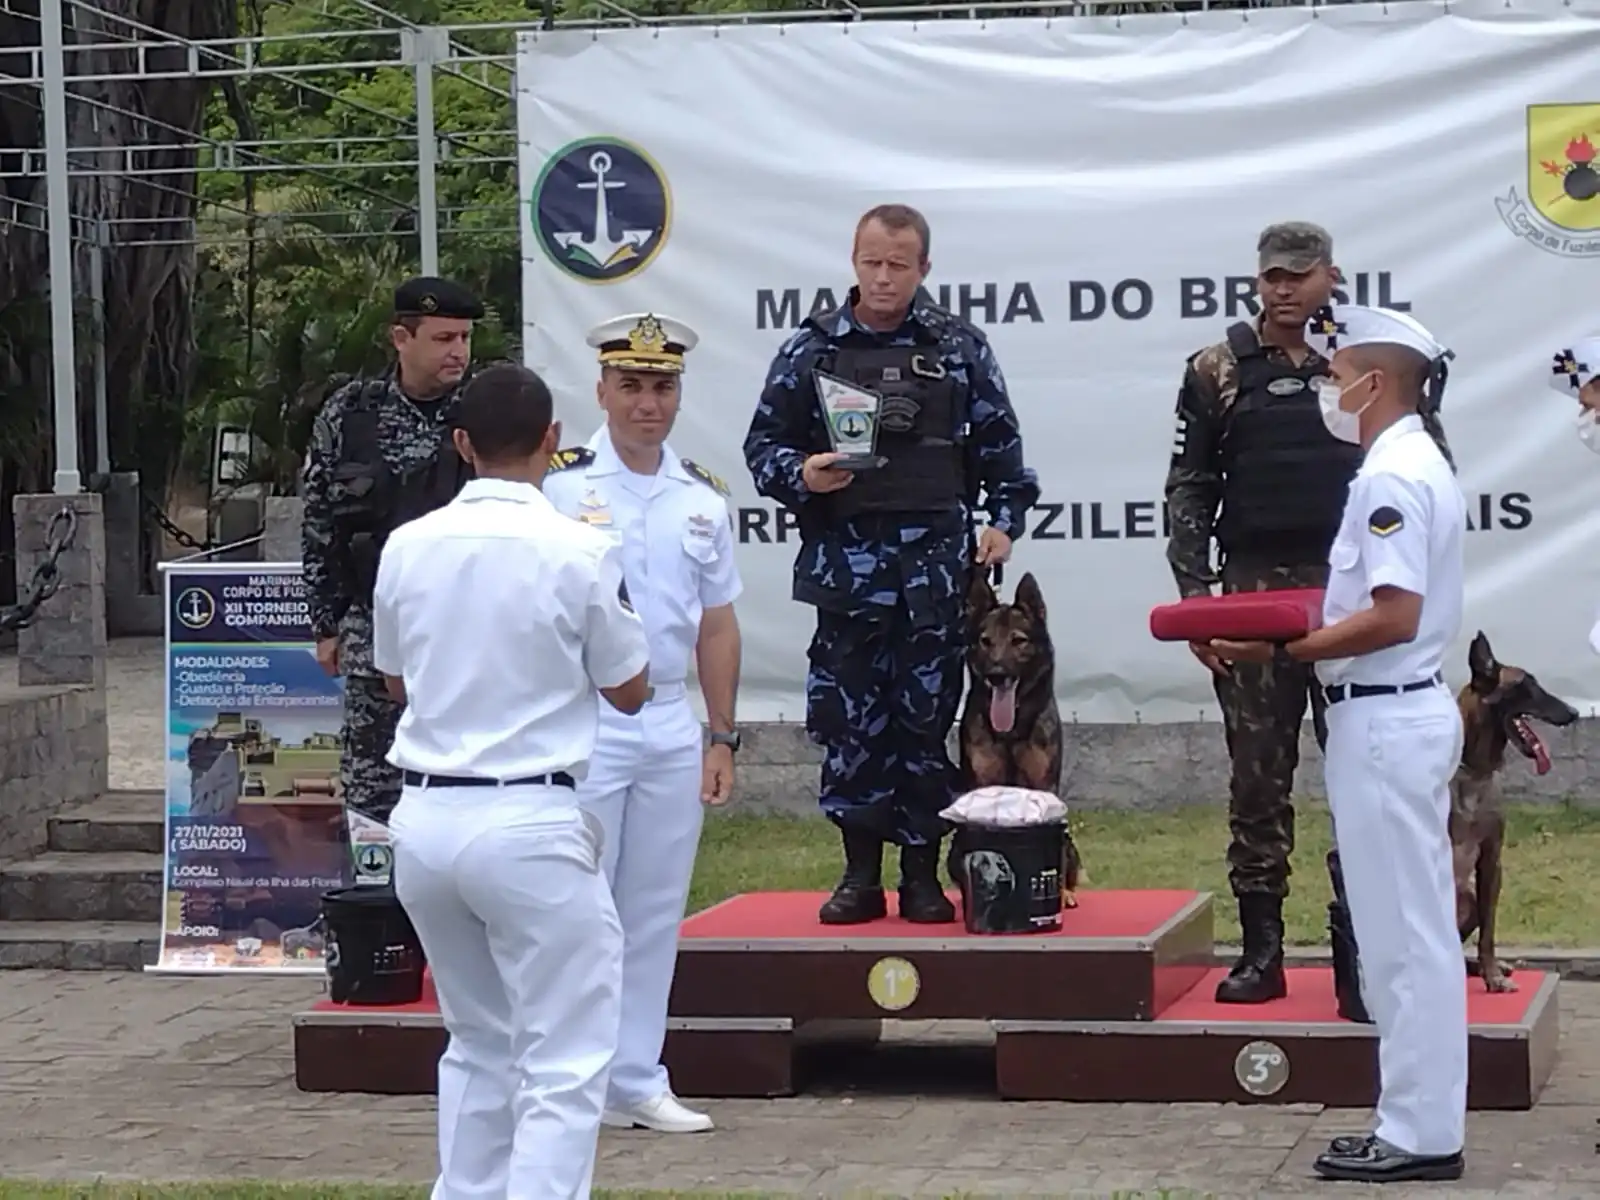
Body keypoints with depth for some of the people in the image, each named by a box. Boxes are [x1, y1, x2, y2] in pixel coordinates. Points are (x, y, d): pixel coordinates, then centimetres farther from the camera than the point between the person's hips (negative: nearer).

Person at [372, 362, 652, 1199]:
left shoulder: (407, 547, 3)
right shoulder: (578, 552, -10)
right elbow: (629, 692, 2)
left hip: (425, 817, 5)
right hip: (529, 822, -5)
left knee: (478, 1043, 21)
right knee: (565, 1064, 0)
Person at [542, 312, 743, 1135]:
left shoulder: (703, 497, 9)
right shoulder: (556, 485, -6)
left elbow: (717, 626, 14)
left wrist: (721, 737, 11)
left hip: (672, 728, 5)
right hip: (579, 723, -5)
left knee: (655, 913, 10)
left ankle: (637, 1081, 19)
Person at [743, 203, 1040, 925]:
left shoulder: (960, 349, 7)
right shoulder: (811, 349, 6)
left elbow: (999, 445, 12)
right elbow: (762, 442, 9)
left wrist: (1003, 519, 3)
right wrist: (799, 476, -10)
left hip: (936, 566, 0)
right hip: (845, 562, 0)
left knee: (927, 717, 3)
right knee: (848, 720, 1)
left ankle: (923, 875, 12)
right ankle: (861, 875, 10)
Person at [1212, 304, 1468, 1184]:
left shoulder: (1390, 477, -17)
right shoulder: (1421, 464, 15)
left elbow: (1394, 616, -25)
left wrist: (1279, 650, -21)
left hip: (1384, 720, -11)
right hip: (1408, 711, 11)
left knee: (1403, 936, -4)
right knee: (1417, 932, 14)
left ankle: (1417, 1135, 2)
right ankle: (1424, 1123, 20)